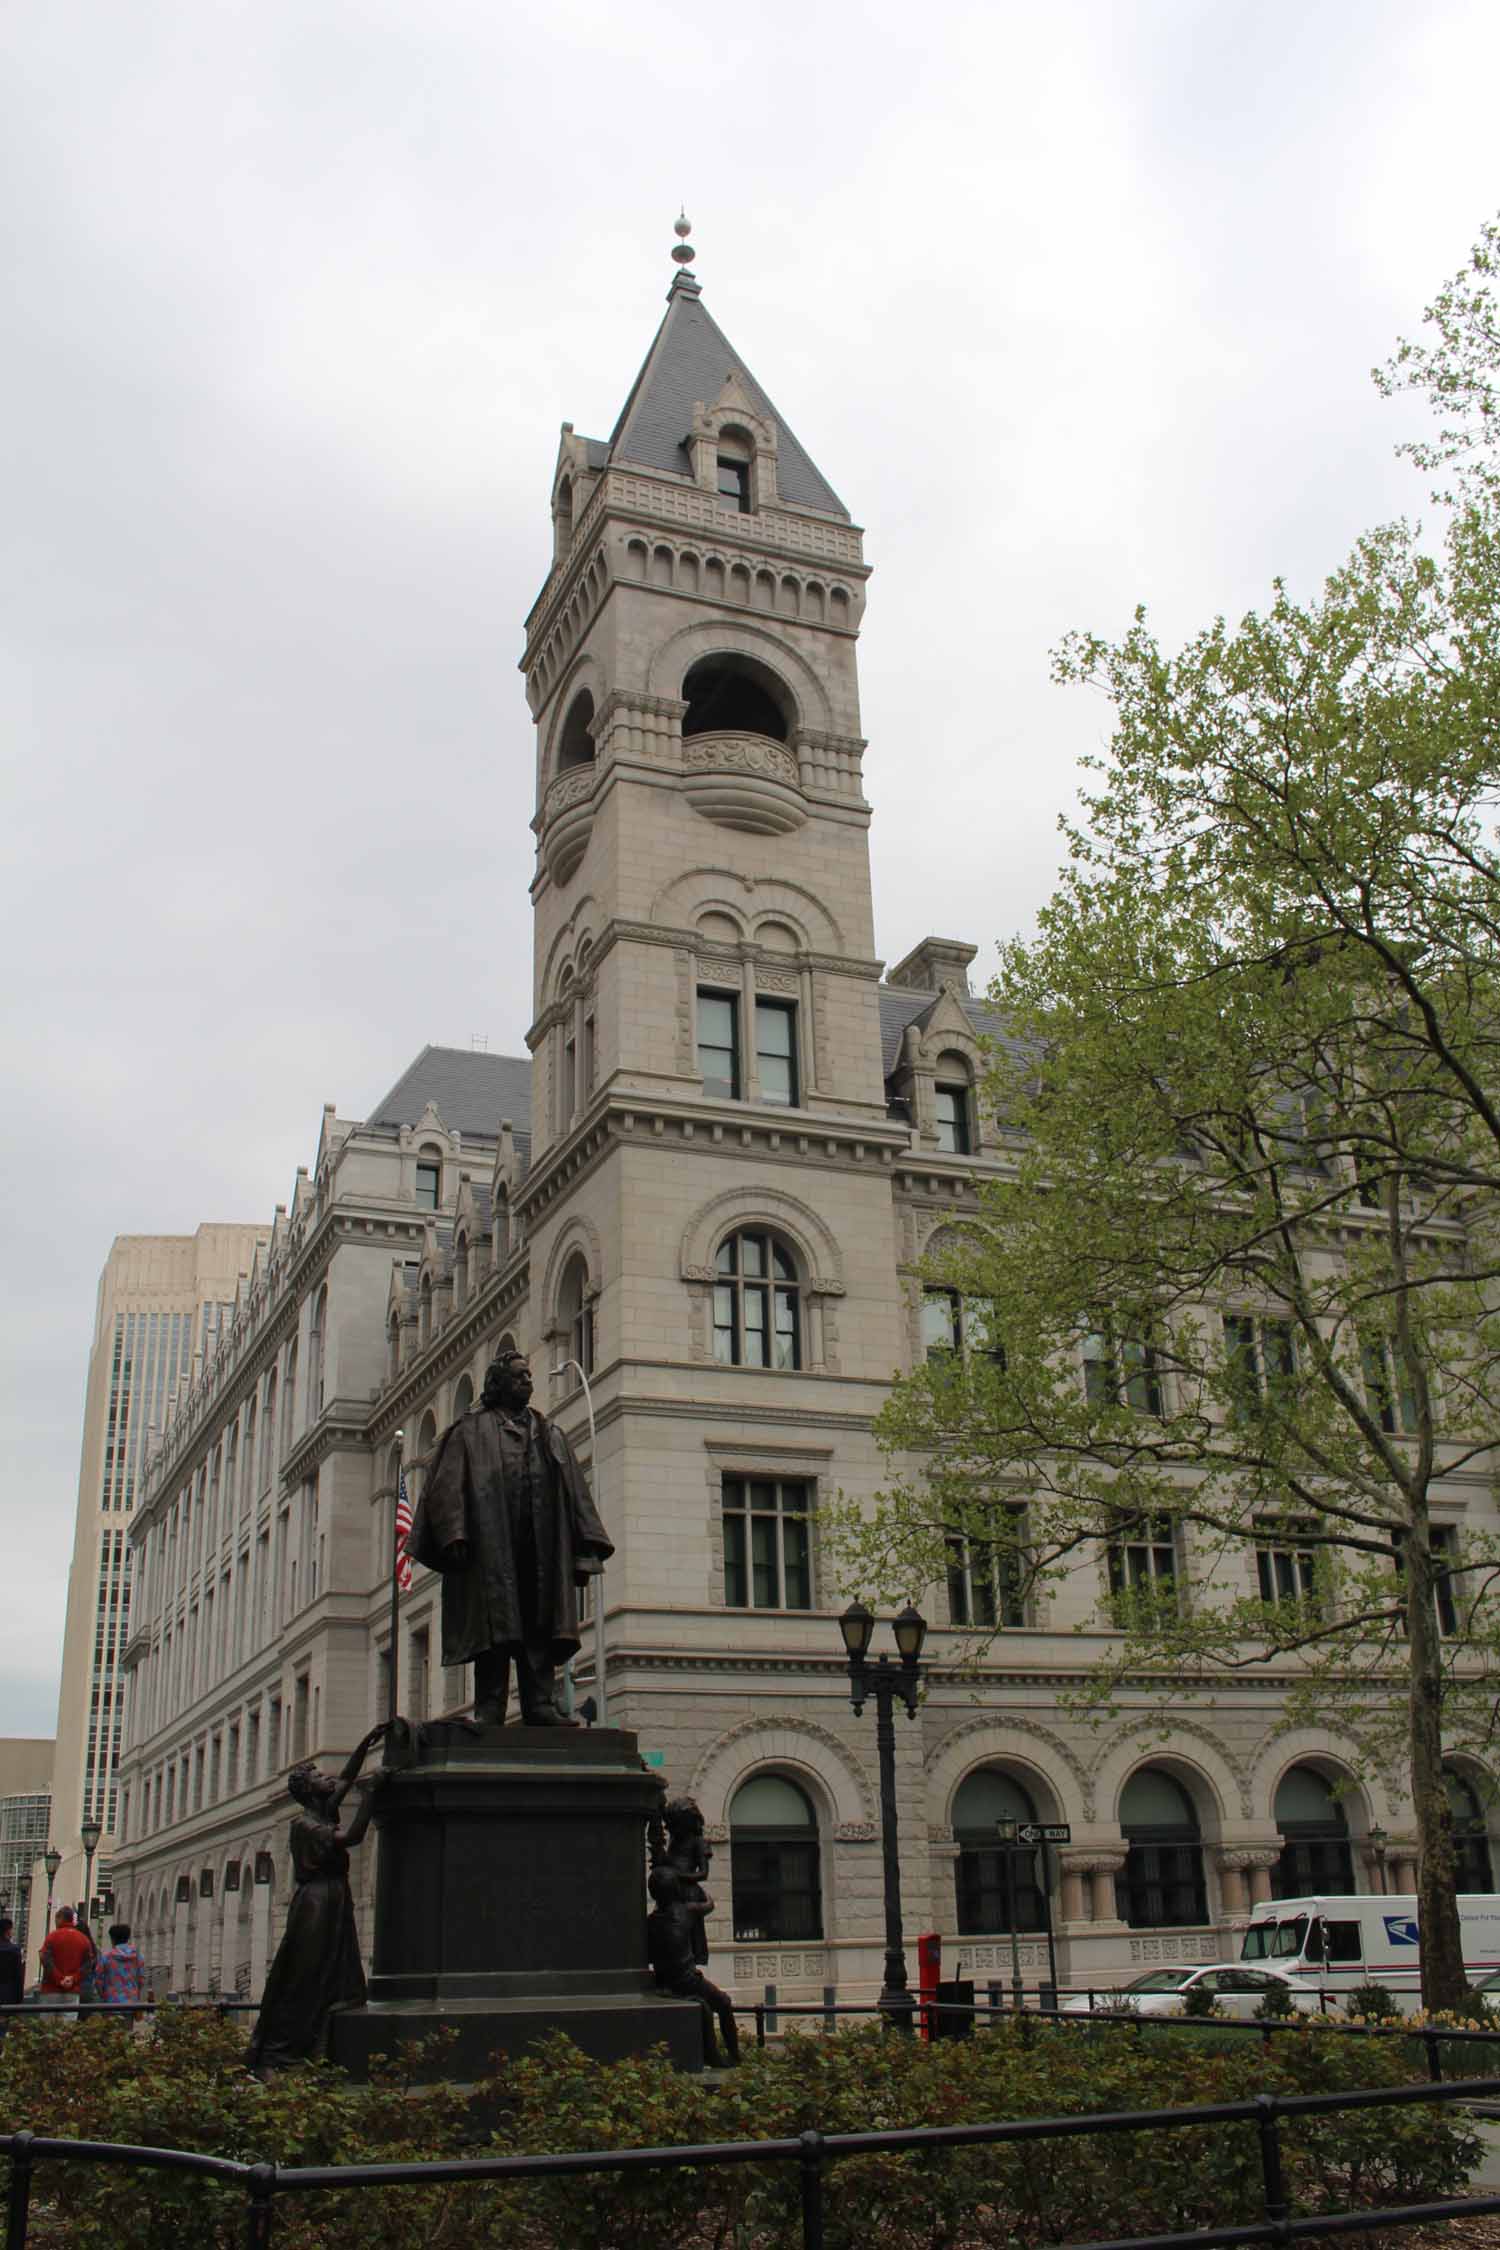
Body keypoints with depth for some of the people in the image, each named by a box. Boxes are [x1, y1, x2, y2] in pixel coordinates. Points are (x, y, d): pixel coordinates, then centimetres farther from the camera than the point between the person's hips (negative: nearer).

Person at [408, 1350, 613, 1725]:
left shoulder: (551, 1437, 21)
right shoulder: (472, 1432, 8)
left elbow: (574, 1495, 17)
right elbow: (449, 1485, -2)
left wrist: (584, 1551, 7)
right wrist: (454, 1536, -16)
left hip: (540, 1549, 4)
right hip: (492, 1550, -4)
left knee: (540, 1630, -2)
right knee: (495, 1631, -6)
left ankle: (541, 1706, -3)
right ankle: (489, 1709, -5)